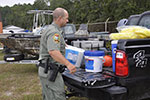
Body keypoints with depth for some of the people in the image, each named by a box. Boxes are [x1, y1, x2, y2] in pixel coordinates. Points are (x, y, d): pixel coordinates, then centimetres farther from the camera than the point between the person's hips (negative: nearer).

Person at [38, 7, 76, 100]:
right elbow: (53, 52, -34)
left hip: (46, 71, 11)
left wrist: (63, 45, 39)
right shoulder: (54, 32, -19)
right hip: (50, 72, -11)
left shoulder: (49, 29, 15)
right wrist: (68, 64, -44)